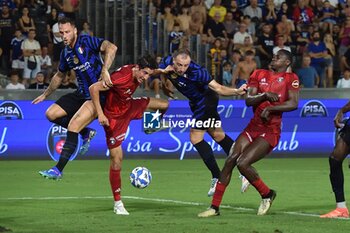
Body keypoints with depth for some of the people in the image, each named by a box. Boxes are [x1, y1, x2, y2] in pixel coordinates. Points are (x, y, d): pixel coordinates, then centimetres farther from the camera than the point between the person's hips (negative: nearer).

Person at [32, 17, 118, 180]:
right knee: (51, 114, 4)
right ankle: (86, 133, 19)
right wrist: (46, 94, 34)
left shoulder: (86, 42, -14)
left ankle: (58, 170, -15)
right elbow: (59, 76, 27)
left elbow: (111, 48, -30)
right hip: (82, 93, 8)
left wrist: (104, 70, -41)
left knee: (73, 126, -19)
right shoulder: (66, 53, 9)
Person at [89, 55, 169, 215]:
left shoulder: (139, 74, -12)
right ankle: (118, 204, 2)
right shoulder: (121, 77, -36)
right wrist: (100, 114, -34)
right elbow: (93, 88, -34)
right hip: (114, 116, -8)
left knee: (164, 105, 7)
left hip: (129, 107, 8)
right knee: (116, 157, -8)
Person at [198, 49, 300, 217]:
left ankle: (267, 194, 7)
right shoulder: (259, 74, 12)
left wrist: (270, 108, -19)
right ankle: (214, 207, 1)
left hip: (270, 131, -6)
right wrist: (265, 95, -14)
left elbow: (294, 103, -15)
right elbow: (248, 100, 3)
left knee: (242, 163, -19)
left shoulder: (290, 79, -2)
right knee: (230, 160, -6)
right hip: (253, 127, 6)